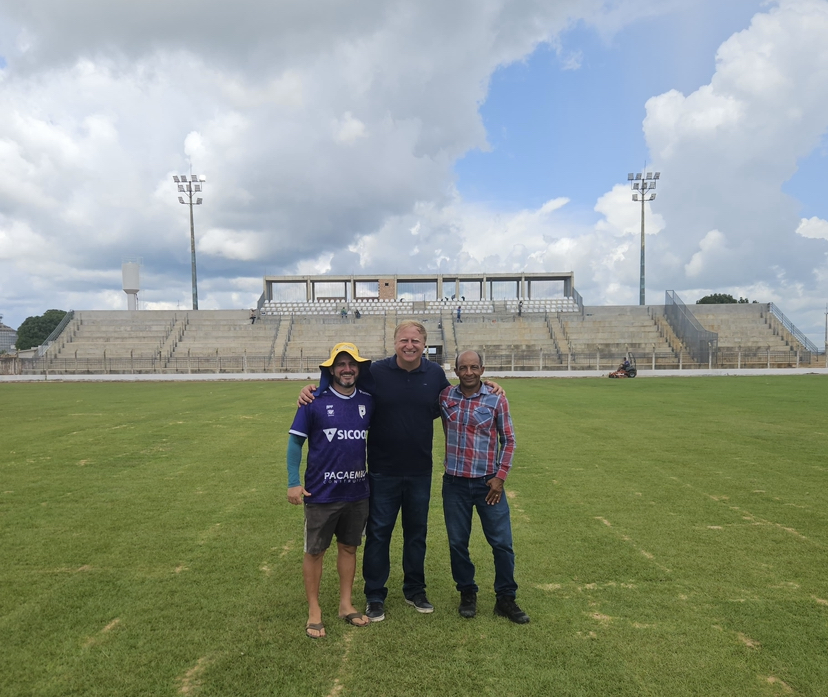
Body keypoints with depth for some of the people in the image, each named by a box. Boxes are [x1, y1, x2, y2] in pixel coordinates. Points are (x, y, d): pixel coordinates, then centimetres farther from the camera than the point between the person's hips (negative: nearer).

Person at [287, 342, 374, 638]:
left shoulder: (368, 401, 1)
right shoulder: (315, 402, -10)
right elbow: (295, 440, -6)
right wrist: (293, 482, -11)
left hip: (357, 492, 4)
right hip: (321, 493, -3)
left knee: (349, 547, 16)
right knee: (315, 551, 9)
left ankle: (346, 604, 32)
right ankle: (314, 611, 25)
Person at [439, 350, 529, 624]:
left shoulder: (496, 399, -5)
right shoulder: (445, 397, -1)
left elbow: (508, 440, -1)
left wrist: (500, 477, -5)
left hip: (488, 483, -1)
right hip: (454, 483, 1)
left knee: (502, 542, 3)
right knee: (457, 542, 10)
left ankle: (506, 599, 21)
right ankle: (467, 594, 29)